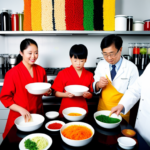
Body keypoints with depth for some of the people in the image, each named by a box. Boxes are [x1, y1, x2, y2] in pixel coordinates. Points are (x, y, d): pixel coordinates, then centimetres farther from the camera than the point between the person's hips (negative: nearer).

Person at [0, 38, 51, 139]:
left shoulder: (41, 71, -1)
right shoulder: (12, 73, -15)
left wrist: (47, 92, -9)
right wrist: (21, 109, -21)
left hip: (38, 114, 4)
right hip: (19, 117, -4)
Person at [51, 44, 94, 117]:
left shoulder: (89, 75, 1)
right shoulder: (63, 73, -5)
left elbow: (91, 94, 8)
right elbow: (56, 93, -2)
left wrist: (88, 95, -13)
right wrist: (65, 94, -20)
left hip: (82, 109, 2)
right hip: (66, 110, -1)